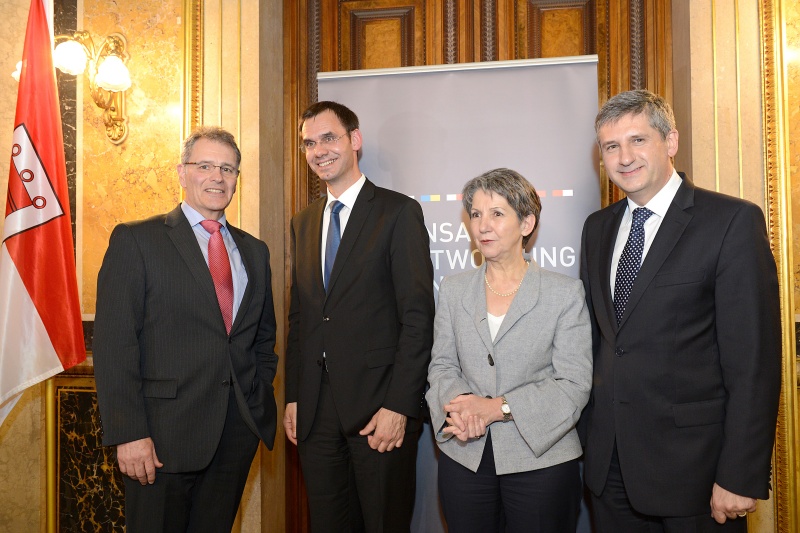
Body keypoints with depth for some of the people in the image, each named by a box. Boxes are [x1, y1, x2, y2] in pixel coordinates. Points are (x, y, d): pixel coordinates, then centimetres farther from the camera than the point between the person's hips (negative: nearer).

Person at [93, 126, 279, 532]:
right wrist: (129, 434, -15)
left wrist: (261, 397, 8)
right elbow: (114, 344, -9)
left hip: (240, 432, 5)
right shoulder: (135, 241, -3)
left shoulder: (254, 251, 13)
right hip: (164, 436, -4)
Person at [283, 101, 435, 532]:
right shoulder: (302, 223, 14)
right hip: (316, 410, 5)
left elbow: (418, 317, -11)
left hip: (378, 403, -5)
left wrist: (399, 406, -16)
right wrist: (293, 398, 9)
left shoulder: (399, 212, -5)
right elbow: (299, 318, 14)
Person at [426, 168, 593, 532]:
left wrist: (497, 407, -18)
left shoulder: (565, 293, -4)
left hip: (542, 461, -2)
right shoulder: (453, 289, 7)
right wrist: (461, 405, -15)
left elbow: (574, 385, -9)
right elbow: (442, 365, 7)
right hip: (464, 458, 3)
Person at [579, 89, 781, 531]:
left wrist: (741, 477, -15)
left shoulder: (733, 221, -10)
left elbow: (754, 360, -13)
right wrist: (589, 434, 9)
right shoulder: (597, 228, 8)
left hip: (692, 463, -5)